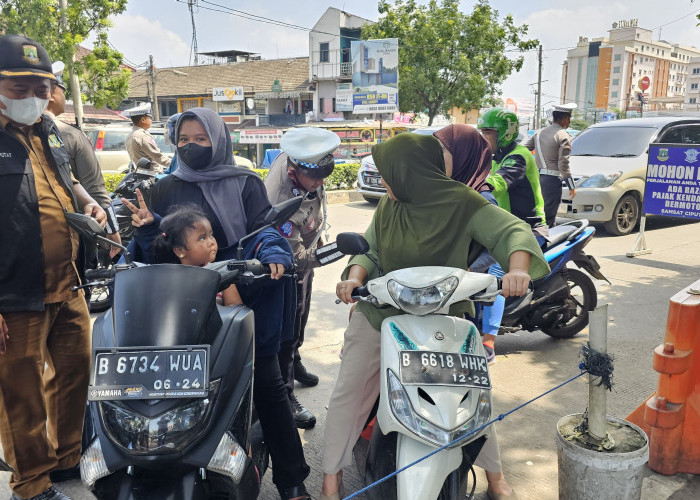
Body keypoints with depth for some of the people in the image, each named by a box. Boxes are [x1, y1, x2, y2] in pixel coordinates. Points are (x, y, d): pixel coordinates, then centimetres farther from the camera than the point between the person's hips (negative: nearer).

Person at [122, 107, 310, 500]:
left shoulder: (246, 184, 9)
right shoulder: (166, 189, 15)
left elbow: (262, 229, -4)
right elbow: (154, 251, 11)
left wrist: (272, 251, -26)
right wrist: (146, 227, -11)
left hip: (241, 293, -2)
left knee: (267, 383, -3)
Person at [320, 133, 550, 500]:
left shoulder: (460, 203, -13)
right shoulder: (387, 206, 2)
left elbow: (513, 230, -19)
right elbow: (369, 248, 1)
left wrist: (518, 268, -38)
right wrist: (355, 277, -20)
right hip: (380, 312, 3)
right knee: (348, 392, 0)